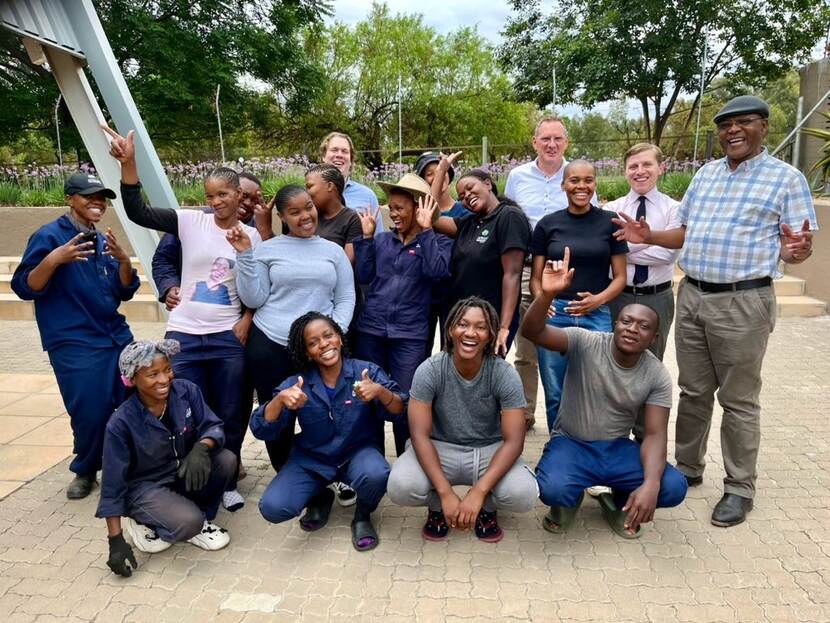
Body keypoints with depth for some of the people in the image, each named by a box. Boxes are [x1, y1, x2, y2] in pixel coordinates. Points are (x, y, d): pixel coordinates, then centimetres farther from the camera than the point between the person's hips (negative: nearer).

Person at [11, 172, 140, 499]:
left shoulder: (104, 240, 13)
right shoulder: (49, 236, -6)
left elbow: (125, 291, 9)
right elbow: (24, 288, -10)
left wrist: (123, 259, -9)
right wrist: (54, 259, -26)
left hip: (118, 338, 6)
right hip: (75, 345, -6)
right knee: (91, 413, -5)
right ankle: (85, 471, 22)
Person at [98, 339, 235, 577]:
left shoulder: (186, 391, -15)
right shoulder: (121, 423, -23)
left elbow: (213, 426, -11)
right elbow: (113, 482, -16)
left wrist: (201, 448, -36)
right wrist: (116, 540, -15)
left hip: (184, 472, 4)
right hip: (146, 486, -4)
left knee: (226, 460, -24)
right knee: (189, 523, -30)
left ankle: (200, 517, -1)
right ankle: (145, 524, 3)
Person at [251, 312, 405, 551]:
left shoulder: (366, 371, -13)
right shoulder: (296, 384, -11)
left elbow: (399, 412, -18)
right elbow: (261, 430, -15)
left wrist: (380, 391, -39)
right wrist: (280, 399, -34)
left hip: (357, 453, -1)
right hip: (311, 460, 2)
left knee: (377, 475, -34)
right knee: (273, 507, -19)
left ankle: (362, 516, 3)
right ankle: (319, 498, 16)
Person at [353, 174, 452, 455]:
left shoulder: (437, 242, 2)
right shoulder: (381, 240, 10)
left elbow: (437, 271, -17)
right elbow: (363, 276, 3)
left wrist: (426, 230, -15)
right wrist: (367, 236, 0)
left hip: (410, 334, -4)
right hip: (370, 329, 4)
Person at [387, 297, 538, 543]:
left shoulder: (505, 374, -17)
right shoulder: (429, 370, -18)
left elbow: (514, 441, -19)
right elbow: (420, 435, -19)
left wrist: (478, 491, -30)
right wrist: (446, 492, -28)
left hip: (489, 450, 0)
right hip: (439, 448, 0)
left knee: (523, 495, -29)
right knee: (400, 487, -29)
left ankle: (487, 507, 9)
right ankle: (437, 507, 8)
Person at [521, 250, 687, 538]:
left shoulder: (657, 375, -7)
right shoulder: (585, 343, -16)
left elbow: (655, 434, -11)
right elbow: (532, 332, -31)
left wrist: (651, 484, -29)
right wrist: (546, 294, -51)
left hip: (617, 448, 3)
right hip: (570, 443, -3)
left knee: (674, 488, -20)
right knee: (552, 490, -34)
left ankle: (618, 501, 14)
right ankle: (569, 499, 7)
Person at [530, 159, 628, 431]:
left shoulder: (610, 222, 4)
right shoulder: (548, 223, 6)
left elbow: (620, 277, 5)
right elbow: (536, 277, 9)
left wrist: (599, 299, -15)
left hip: (596, 316, 0)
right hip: (554, 314, 1)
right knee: (555, 395, 8)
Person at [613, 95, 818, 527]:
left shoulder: (787, 178, -2)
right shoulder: (706, 174, 14)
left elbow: (798, 247, -5)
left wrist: (795, 251, -28)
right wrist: (647, 237, 2)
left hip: (743, 304, -5)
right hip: (692, 297, 5)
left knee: (738, 401, 4)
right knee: (693, 392, 14)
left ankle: (739, 489, 19)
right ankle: (687, 468, 30)